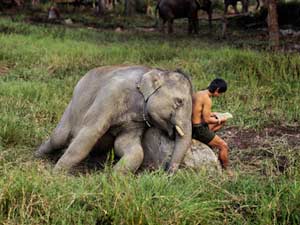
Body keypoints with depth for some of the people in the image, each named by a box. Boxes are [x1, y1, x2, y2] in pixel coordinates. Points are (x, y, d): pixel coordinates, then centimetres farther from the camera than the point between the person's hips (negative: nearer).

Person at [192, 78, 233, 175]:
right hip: (200, 129, -9)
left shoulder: (197, 94, 7)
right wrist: (219, 120, -4)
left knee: (221, 123, 26)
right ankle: (226, 170, 13)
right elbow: (207, 120, -20)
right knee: (224, 146, 0)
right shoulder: (207, 99, -20)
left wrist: (209, 114, 14)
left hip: (192, 127, 9)